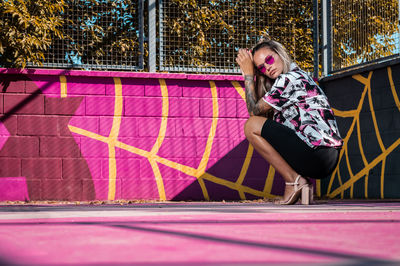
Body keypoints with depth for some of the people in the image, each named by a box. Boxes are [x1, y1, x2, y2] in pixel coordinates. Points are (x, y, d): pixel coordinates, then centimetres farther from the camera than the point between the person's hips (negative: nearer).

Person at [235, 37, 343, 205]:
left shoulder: (287, 79, -7)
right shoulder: (299, 76, 23)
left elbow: (254, 111, 0)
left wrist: (248, 75, 8)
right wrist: (251, 74, 19)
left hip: (317, 154, -10)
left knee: (251, 126, -4)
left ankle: (293, 180, -6)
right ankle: (303, 182, 10)